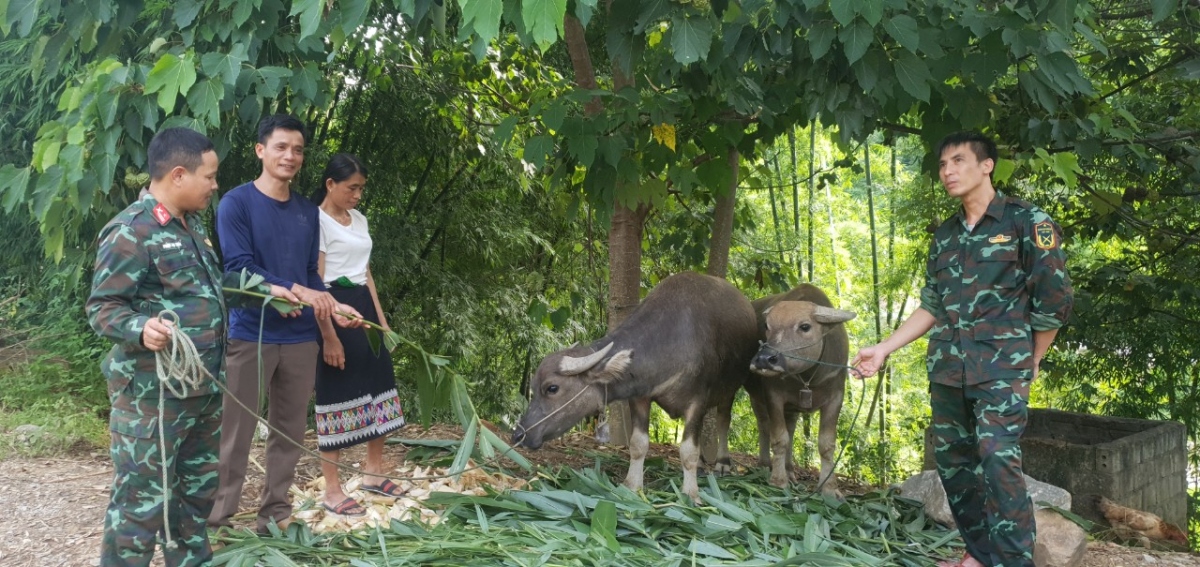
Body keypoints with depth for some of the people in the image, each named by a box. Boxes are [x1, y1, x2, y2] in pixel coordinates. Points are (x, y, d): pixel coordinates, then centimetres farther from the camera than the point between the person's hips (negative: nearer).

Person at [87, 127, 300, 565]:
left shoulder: (191, 224, 14)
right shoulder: (130, 232, -16)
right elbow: (102, 308, -18)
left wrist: (266, 291, 25)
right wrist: (142, 328, -36)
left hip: (204, 385, 9)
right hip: (152, 393, -9)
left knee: (199, 488, 20)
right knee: (143, 500, -4)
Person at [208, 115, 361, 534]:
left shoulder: (308, 212, 11)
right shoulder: (236, 203, -5)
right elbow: (238, 268, -15)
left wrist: (331, 306, -2)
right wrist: (295, 291, -24)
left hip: (301, 338, 5)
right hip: (250, 336, -5)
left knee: (290, 431, 11)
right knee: (235, 433, -1)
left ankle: (276, 512, 22)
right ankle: (218, 521, 9)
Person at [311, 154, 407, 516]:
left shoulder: (359, 220, 14)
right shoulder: (318, 221, -11)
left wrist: (381, 318, 15)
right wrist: (329, 336, -21)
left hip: (363, 307, 8)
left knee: (378, 384, 12)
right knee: (336, 396, -3)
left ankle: (374, 472, 27)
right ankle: (332, 491, 7)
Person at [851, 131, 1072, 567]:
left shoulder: (1026, 221, -2)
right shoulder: (945, 235, 15)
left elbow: (1053, 298, -2)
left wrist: (1029, 361, 3)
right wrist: (884, 348, 7)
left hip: (1001, 367, -6)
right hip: (947, 368, 6)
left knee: (998, 458, -16)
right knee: (952, 462, 7)